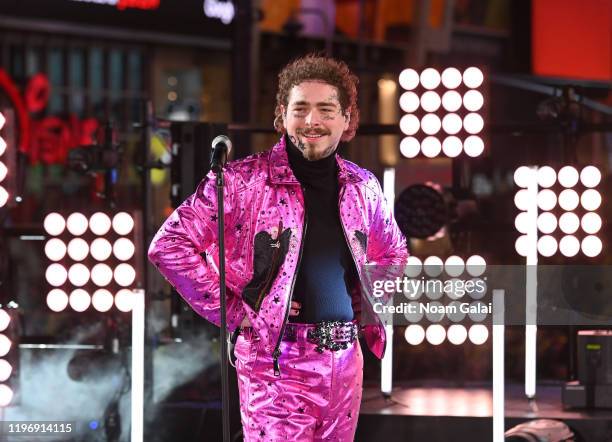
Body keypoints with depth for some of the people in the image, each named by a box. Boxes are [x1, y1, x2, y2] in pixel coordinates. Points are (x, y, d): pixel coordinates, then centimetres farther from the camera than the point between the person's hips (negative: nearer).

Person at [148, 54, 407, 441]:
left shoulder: (363, 187, 9)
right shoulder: (245, 180, -7)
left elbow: (393, 252, 29)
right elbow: (170, 245, -9)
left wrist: (372, 311, 14)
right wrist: (231, 312, -9)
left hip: (345, 358, 5)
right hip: (277, 360, -5)